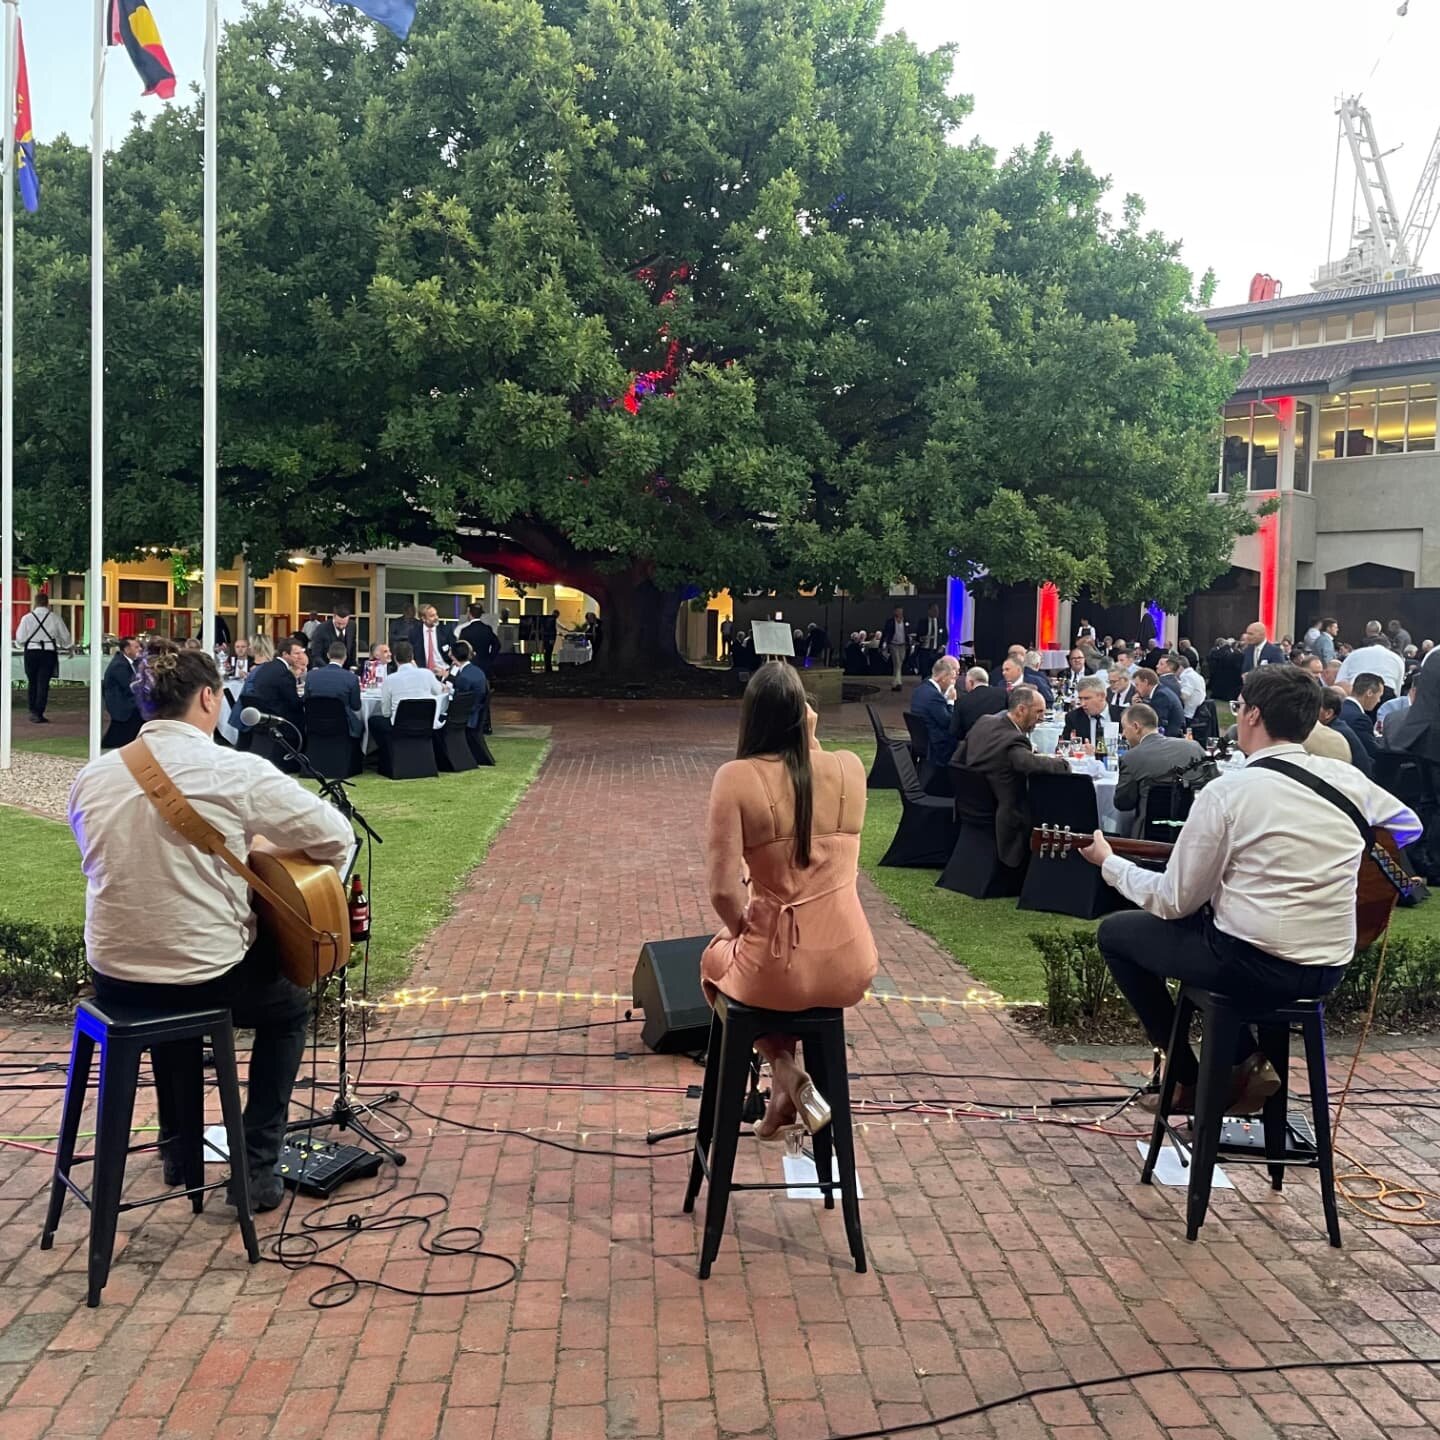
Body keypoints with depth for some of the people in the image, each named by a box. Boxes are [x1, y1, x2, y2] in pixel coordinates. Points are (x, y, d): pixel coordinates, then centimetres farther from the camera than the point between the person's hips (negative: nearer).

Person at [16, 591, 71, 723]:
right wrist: (71, 647, 26)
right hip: (48, 653, -1)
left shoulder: (27, 618, -2)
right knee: (43, 683, 0)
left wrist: (23, 646, 21)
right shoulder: (55, 618, -2)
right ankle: (39, 714, -2)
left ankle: (33, 712, 16)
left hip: (31, 652, 1)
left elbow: (20, 639, -2)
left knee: (32, 683, 14)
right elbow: (65, 637, 7)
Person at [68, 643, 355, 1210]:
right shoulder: (237, 771, -18)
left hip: (112, 980, 5)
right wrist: (259, 842, 6)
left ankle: (180, 1150, 45)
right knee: (289, 1004, 27)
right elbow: (338, 838, -13)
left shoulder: (91, 776, -2)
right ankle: (256, 1167, 22)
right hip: (209, 978, -5)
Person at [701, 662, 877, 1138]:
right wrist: (810, 742, 10)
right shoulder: (850, 767, -3)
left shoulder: (736, 777, -14)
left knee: (716, 962, 33)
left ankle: (786, 1075, 16)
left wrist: (742, 930, 2)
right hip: (852, 968, 4)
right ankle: (786, 1088, 37)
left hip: (778, 973, -3)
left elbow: (723, 890, -17)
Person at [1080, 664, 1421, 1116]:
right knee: (1215, 920, 35)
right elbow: (1409, 825, 21)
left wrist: (1109, 863, 6)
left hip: (1253, 966, -7)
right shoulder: (1347, 778, 1)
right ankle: (1242, 1062, 21)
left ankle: (1190, 1079, 18)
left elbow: (1175, 902, -9)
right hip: (1330, 968, 7)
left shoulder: (1227, 791, -15)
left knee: (1115, 932, 13)